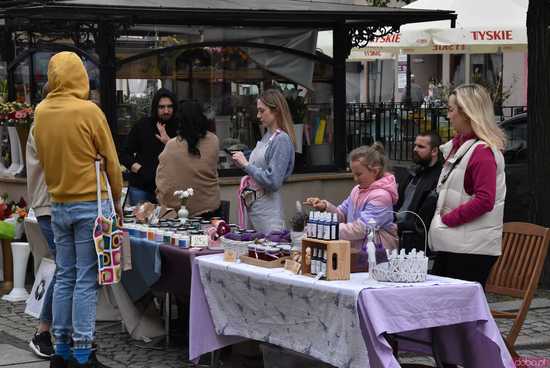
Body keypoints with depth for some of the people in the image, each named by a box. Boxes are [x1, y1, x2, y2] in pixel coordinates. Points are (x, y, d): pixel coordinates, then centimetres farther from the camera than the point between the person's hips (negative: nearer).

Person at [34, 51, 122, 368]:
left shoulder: (41, 112, 3)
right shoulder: (89, 111, -12)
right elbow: (111, 161, -6)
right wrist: (117, 200, 6)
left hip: (59, 206, 5)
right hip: (90, 204, -5)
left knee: (64, 278, 12)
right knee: (86, 281, -3)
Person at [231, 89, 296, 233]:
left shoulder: (282, 140, -14)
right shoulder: (267, 136, 10)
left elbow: (273, 181, -20)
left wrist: (246, 165, -14)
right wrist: (242, 163, 6)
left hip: (268, 208, -8)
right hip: (253, 205, 8)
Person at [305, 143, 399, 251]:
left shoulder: (380, 196, -15)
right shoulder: (357, 190, 13)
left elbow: (361, 229, -23)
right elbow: (342, 214, 20)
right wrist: (325, 206, 0)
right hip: (355, 248, 7)